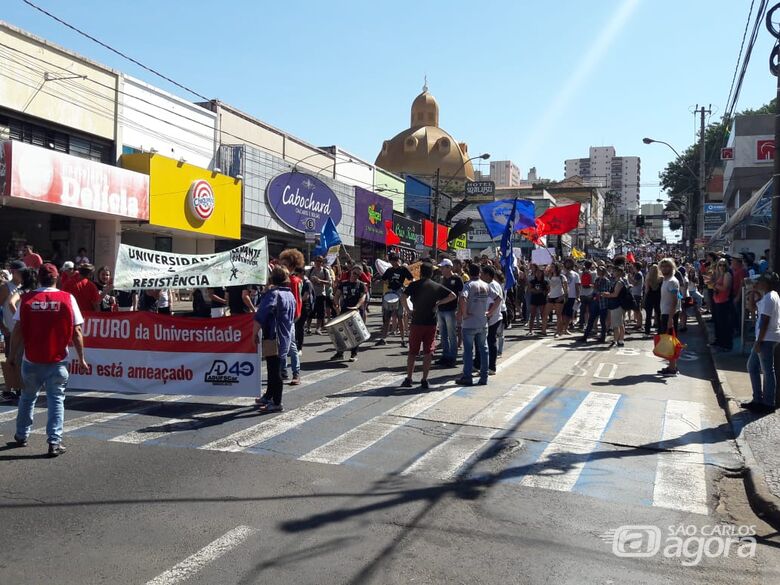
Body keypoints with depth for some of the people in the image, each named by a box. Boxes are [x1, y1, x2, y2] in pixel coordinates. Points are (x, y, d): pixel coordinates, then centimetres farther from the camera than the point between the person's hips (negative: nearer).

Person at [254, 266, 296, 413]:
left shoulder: (273, 294, -17)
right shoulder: (290, 295, 11)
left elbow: (259, 317, -24)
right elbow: (293, 316, 23)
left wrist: (255, 334, -15)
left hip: (273, 339, -9)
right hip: (285, 338, 9)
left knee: (274, 370, -2)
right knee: (273, 369, 21)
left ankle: (276, 403, 4)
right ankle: (268, 396, 35)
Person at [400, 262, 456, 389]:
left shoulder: (414, 285, -2)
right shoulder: (437, 287, 4)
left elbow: (403, 297, -16)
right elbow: (453, 296, 3)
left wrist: (407, 310, -3)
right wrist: (438, 303, 7)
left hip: (416, 322, -1)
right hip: (431, 323, 1)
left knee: (412, 352, 10)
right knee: (428, 352, 6)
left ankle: (409, 379, 12)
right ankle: (425, 381, 5)